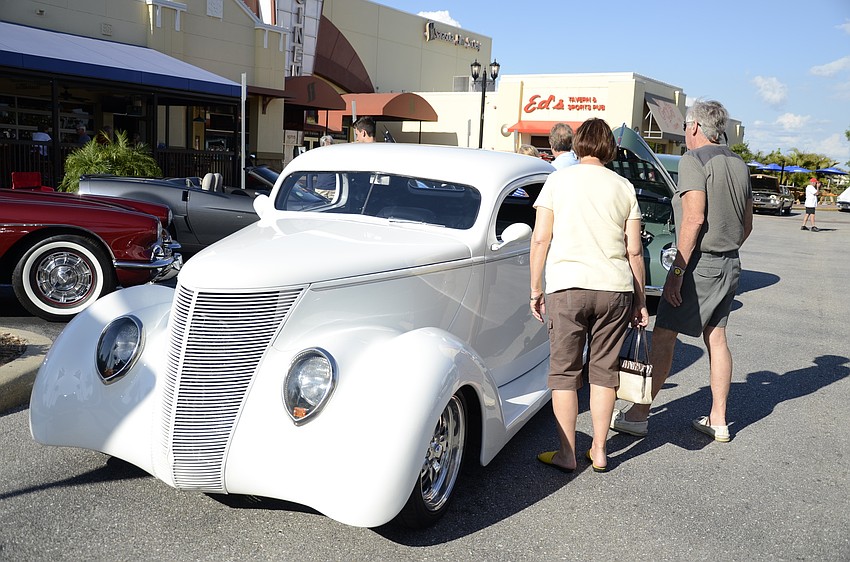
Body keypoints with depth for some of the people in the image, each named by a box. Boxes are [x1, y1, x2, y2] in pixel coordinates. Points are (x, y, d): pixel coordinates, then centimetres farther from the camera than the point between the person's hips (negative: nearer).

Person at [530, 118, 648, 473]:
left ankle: (567, 454, 11)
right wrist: (640, 301, 14)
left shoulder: (558, 180, 5)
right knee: (604, 370, 12)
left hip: (567, 287, -2)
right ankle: (599, 451, 20)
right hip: (615, 288, 3)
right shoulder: (624, 186, 10)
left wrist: (536, 289, 6)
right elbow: (634, 250, 7)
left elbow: (540, 238, -1)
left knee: (564, 372, 6)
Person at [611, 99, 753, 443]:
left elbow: (695, 218, -22)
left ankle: (638, 415, 3)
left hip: (699, 263, -8)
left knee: (663, 336, -2)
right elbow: (747, 225, 17)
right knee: (716, 337, 13)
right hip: (730, 264, 8)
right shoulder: (738, 164, 14)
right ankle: (718, 421, 19)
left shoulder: (693, 160, -11)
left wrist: (677, 270, -20)